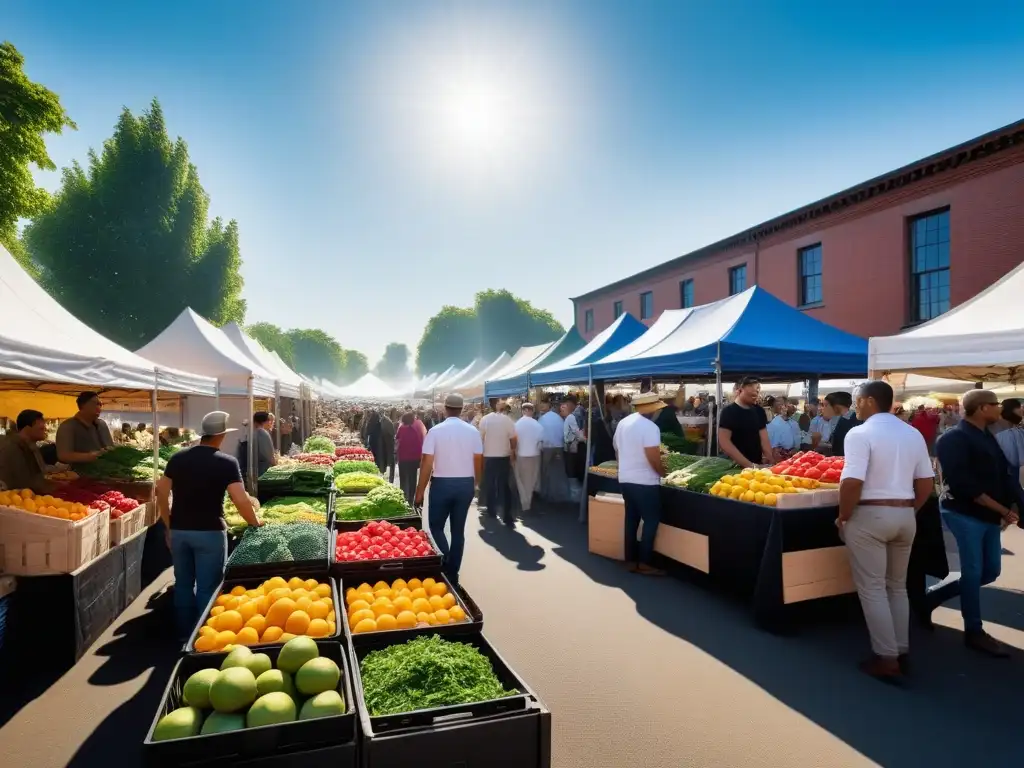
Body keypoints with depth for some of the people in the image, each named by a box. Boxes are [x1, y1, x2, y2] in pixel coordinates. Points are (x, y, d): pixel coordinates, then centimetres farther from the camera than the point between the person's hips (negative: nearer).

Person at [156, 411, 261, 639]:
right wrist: (256, 524, -1)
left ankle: (185, 633, 28)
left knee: (183, 583, 17)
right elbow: (241, 500, -17)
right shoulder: (227, 462, -12)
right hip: (209, 532, -5)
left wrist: (169, 526, 15)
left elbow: (161, 492, 6)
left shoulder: (178, 458, 3)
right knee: (208, 587, 5)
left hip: (179, 530, 5)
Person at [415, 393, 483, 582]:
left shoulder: (435, 431, -9)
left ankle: (445, 562, -4)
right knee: (458, 530, 13)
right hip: (466, 484, 3)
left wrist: (420, 491, -3)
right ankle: (452, 572, 19)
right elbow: (478, 462, 2)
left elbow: (427, 464, -11)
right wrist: (475, 483, 17)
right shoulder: (472, 431, -2)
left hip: (442, 483, -3)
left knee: (436, 526, 14)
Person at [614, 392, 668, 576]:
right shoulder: (649, 427, -17)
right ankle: (644, 563, 4)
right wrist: (664, 473, -5)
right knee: (651, 520, 2)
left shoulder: (623, 423, 9)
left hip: (625, 479, 8)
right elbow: (654, 459, -21)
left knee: (631, 519, 13)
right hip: (645, 482, -8)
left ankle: (631, 560, 19)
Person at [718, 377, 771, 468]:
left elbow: (764, 439, 5)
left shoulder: (759, 411, 7)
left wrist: (770, 462, -10)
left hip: (757, 465, 6)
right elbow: (724, 442, -18)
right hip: (736, 466, -5)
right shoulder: (729, 411, -10)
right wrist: (748, 465, -23)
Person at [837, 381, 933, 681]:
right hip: (905, 515, 7)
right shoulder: (913, 434, 8)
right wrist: (910, 510, 18)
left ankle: (887, 659, 8)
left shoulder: (860, 433, -15)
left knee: (872, 588, 3)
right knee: (897, 586, 19)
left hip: (870, 515, -7)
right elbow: (926, 482, 10)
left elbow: (852, 482, -22)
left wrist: (843, 517, -9)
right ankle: (900, 651, 27)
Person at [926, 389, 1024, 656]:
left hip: (988, 516, 9)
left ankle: (932, 597, 25)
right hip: (964, 513, -9)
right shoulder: (955, 439, -14)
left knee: (990, 571, 13)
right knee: (973, 572, -3)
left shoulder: (989, 437, 13)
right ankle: (974, 632, 11)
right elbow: (963, 484, -21)